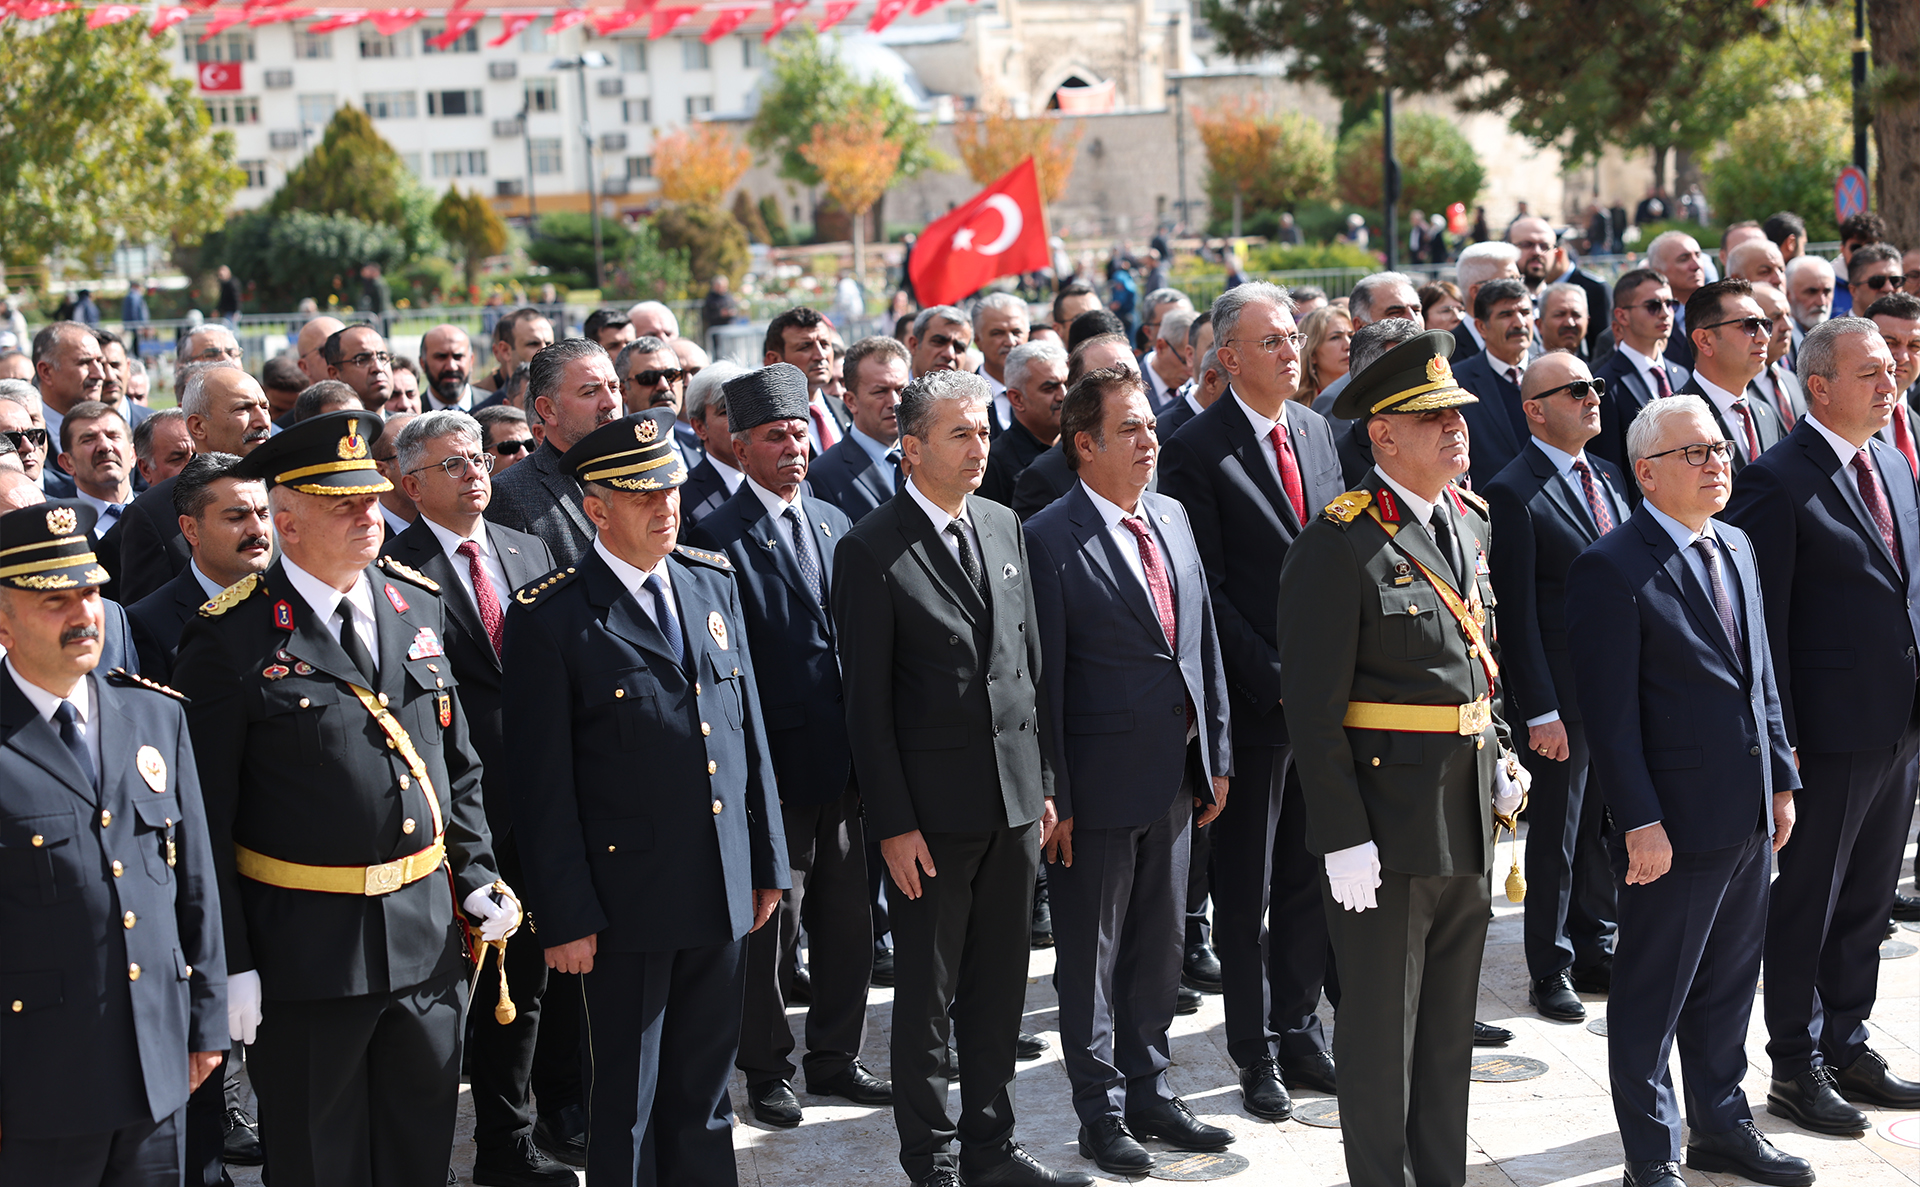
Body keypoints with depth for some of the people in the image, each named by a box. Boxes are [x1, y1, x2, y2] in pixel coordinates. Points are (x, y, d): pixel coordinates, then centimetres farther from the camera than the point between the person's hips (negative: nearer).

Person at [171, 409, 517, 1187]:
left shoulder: (417, 604, 7)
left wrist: (477, 875, 5)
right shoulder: (232, 640, -11)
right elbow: (205, 819, -10)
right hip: (302, 943, -5)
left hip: (428, 937, 5)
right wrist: (229, 963, -13)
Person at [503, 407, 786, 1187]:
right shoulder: (550, 618, -10)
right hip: (627, 903, -5)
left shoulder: (713, 581, 8)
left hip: (723, 891, 5)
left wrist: (766, 861, 12)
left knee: (704, 1094, 16)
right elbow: (541, 785, -10)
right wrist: (566, 915, -11)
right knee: (625, 1107, 7)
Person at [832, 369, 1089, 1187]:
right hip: (934, 808, -6)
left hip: (1016, 800, 6)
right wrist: (893, 822, -13)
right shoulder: (872, 551, -11)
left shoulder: (1003, 527, 9)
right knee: (927, 995, 5)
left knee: (1000, 987, 14)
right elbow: (866, 700, -11)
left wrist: (1044, 781, 11)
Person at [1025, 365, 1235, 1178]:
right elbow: (1043, 677, -14)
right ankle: (1101, 1112, 19)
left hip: (1175, 775, 7)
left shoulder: (1171, 519, 8)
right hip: (1101, 782, -7)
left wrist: (1215, 755, 9)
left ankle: (1150, 1093, 30)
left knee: (1160, 944, 17)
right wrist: (1052, 796, -14)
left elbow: (1202, 642, 12)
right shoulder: (1050, 539, -13)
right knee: (1092, 956, 7)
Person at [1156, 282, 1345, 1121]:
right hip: (1253, 700, -6)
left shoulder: (1316, 429, 10)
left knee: (1311, 877, 13)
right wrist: (1273, 678, -16)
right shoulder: (1197, 451, -11)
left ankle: (1298, 1029, 27)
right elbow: (1207, 589, -12)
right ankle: (1256, 1052, 17)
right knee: (1246, 887, 6)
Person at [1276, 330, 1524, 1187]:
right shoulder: (1341, 543, -16)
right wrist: (1342, 838, -20)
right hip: (1385, 815, -8)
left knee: (1451, 1026, 17)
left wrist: (1498, 756, 11)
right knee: (1380, 1028, 4)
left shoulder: (1469, 521, 9)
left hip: (1468, 814, 8)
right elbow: (1315, 707, -18)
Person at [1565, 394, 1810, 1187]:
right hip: (1673, 828, -8)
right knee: (1652, 1000, 5)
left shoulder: (1736, 548, 11)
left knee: (1729, 986, 20)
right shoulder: (1611, 570, -15)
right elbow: (1611, 714, -17)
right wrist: (1640, 823, -19)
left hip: (1748, 820, 8)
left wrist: (1781, 780, 13)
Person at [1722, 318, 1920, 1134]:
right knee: (1807, 904, 4)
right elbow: (1760, 621, -15)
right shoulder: (1778, 482, -14)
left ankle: (1847, 1045, 30)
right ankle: (1795, 1068, 15)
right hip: (1831, 731, -7)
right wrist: (1778, 737, -17)